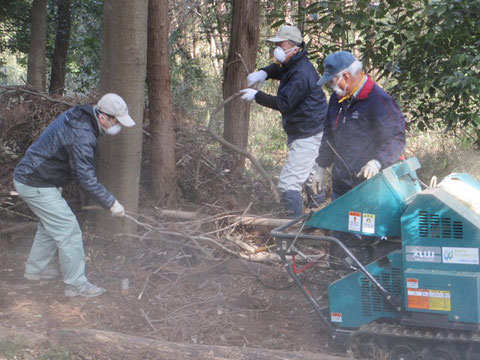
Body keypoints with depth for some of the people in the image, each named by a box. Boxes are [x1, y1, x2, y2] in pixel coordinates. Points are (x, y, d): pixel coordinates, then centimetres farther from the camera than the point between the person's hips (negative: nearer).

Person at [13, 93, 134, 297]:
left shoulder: (79, 116, 3)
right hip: (36, 186, -10)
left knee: (50, 225, 24)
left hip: (28, 177, 10)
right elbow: (86, 177, -28)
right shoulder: (82, 135, -28)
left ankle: (36, 269, 38)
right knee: (68, 230, -6)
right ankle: (76, 284, 1)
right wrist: (111, 203, -22)